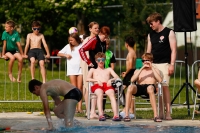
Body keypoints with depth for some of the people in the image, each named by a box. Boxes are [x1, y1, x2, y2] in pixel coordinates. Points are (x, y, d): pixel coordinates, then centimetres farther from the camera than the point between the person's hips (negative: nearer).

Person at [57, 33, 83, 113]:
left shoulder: (82, 46, 3)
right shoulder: (68, 46, 9)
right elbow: (59, 54, 14)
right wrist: (65, 55, -3)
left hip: (80, 68, -1)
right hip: (71, 69, 1)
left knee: (80, 88, -3)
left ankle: (79, 107, -4)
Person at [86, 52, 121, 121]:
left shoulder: (109, 70, 34)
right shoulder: (93, 70, 32)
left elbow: (117, 77, 17)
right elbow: (87, 79, 13)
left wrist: (110, 80, -5)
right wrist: (97, 80, -5)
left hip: (107, 85, 1)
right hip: (97, 85, -1)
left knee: (112, 94, -36)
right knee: (100, 94, -39)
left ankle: (116, 115, -52)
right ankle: (100, 115, -55)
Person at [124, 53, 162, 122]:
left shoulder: (155, 70, 25)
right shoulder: (138, 71, 29)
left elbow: (160, 80, 2)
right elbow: (132, 80, 6)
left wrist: (152, 68, 3)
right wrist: (141, 69, 2)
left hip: (150, 86, -2)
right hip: (139, 88, 2)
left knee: (150, 88, -42)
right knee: (130, 87, -36)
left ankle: (156, 115, -46)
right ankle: (126, 115, -39)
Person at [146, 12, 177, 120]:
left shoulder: (169, 33, 0)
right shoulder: (151, 35, 16)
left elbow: (173, 50, -4)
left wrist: (172, 64, -11)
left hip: (164, 64, -5)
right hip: (153, 64, 5)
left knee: (164, 86, -11)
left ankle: (168, 112, -9)